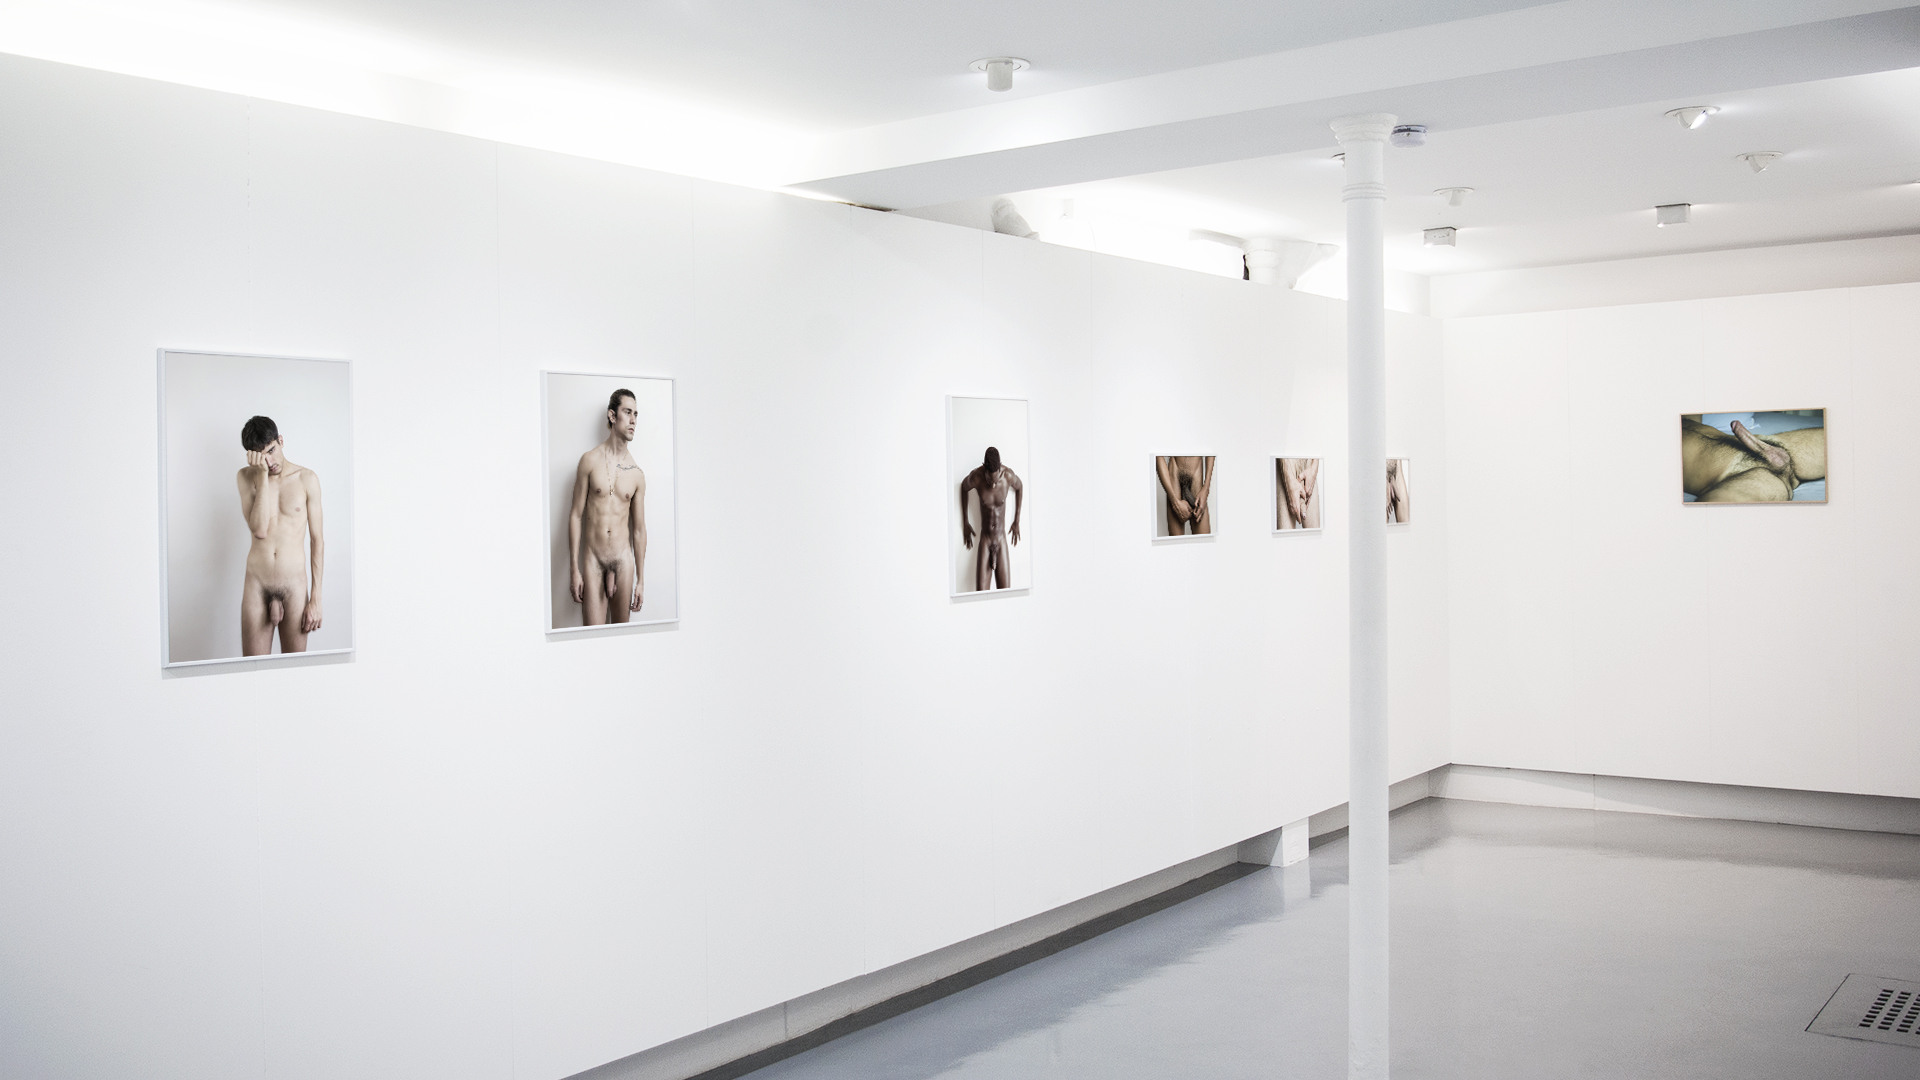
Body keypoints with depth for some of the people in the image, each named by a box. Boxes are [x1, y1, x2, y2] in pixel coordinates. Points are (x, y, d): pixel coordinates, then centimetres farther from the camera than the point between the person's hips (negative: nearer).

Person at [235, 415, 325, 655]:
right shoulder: (246, 477, 3)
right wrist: (263, 475, -12)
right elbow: (259, 529, -12)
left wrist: (316, 598, -3)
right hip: (257, 584, 1)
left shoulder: (306, 479, 0)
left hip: (294, 585, -1)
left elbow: (317, 539, 2)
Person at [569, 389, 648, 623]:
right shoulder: (590, 460, -1)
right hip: (593, 560, -2)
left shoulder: (637, 474, 5)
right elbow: (576, 515, 0)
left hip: (623, 560, 2)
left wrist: (641, 579, 8)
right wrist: (574, 570, -5)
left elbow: (639, 529, 9)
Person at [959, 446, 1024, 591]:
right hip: (985, 540, -1)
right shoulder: (976, 477, -16)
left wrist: (1017, 521, 14)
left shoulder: (1008, 475, -14)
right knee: (981, 594, -9)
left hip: (1002, 540, 1)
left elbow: (1019, 487, 10)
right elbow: (963, 487, 8)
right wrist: (965, 522, 12)